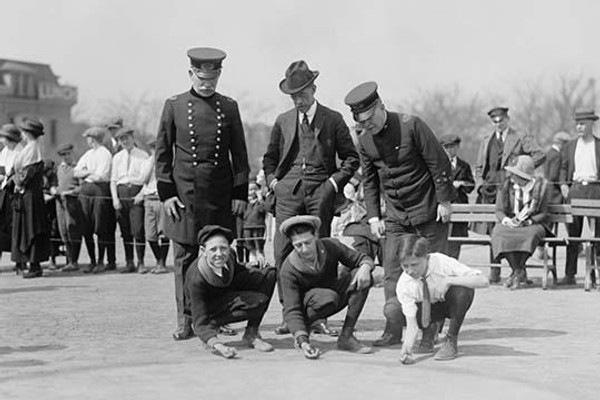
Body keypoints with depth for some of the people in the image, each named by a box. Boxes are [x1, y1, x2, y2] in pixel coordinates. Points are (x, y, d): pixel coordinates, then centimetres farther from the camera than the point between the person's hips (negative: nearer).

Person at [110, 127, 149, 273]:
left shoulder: (143, 156, 3)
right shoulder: (117, 157, 15)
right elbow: (113, 180, 12)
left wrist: (129, 180, -3)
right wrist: (115, 198, 3)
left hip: (136, 192, -4)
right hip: (121, 192, 4)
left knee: (138, 230, -10)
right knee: (125, 231, 4)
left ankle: (140, 263, -6)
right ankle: (129, 263, 10)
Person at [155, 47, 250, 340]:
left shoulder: (229, 107, 7)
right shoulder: (174, 106, 3)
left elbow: (239, 153, 9)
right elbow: (163, 152, 5)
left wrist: (240, 193, 3)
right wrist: (166, 193, -2)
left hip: (220, 195, 1)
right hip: (185, 193, -1)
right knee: (185, 256, -1)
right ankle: (186, 322, 4)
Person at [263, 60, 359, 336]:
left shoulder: (333, 120, 7)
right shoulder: (283, 121, 14)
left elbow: (351, 158, 10)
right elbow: (269, 158, 24)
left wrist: (335, 182, -3)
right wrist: (273, 181, 7)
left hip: (321, 192, -2)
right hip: (288, 192, 2)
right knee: (283, 252, -6)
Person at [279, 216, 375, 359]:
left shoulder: (330, 246, -19)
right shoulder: (288, 270, -28)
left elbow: (363, 259, -8)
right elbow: (291, 310, -30)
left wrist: (365, 267, -33)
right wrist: (303, 342, -44)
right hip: (307, 306, -4)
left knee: (363, 278, -22)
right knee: (328, 297, -38)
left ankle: (346, 337, -17)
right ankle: (304, 329, -8)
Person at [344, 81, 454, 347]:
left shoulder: (411, 126, -15)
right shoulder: (365, 140, 2)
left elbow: (439, 163, -11)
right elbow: (369, 180, 12)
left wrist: (444, 201, -12)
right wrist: (373, 216, 4)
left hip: (428, 210, -5)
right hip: (395, 215, 5)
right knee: (392, 271, -1)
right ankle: (393, 329, 2)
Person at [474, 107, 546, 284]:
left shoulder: (521, 138, 4)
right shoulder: (486, 141, 19)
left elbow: (540, 155, -7)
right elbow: (479, 167, 19)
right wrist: (481, 184, 1)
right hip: (490, 191, 4)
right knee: (493, 232, 3)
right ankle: (494, 273, 8)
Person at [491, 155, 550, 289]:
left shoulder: (539, 188, -2)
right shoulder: (506, 187, 2)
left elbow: (542, 213, -1)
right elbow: (499, 210, 1)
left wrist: (528, 221, -19)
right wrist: (506, 220, -21)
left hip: (532, 224, -2)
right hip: (509, 224, 2)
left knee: (531, 234, -37)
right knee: (500, 234, -32)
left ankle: (517, 273, -23)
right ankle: (520, 272, -23)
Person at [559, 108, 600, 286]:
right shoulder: (569, 146, 13)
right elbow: (564, 168, 18)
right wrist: (563, 184, 2)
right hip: (575, 189, 2)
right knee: (572, 234, 2)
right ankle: (570, 275, 5)